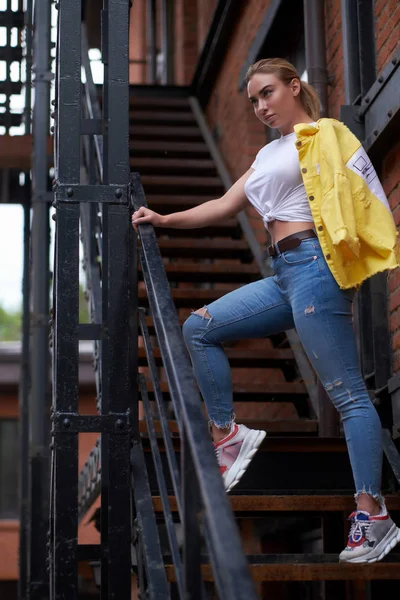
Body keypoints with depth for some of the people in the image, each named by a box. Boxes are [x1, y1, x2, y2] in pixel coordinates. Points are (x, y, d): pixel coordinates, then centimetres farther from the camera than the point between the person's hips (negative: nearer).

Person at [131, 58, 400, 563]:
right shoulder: (269, 155, 24)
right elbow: (225, 207, 26)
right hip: (283, 275, 9)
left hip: (313, 266, -8)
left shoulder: (323, 136, 1)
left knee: (346, 392, -10)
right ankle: (227, 434, 11)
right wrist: (164, 221, 19)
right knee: (198, 328, 6)